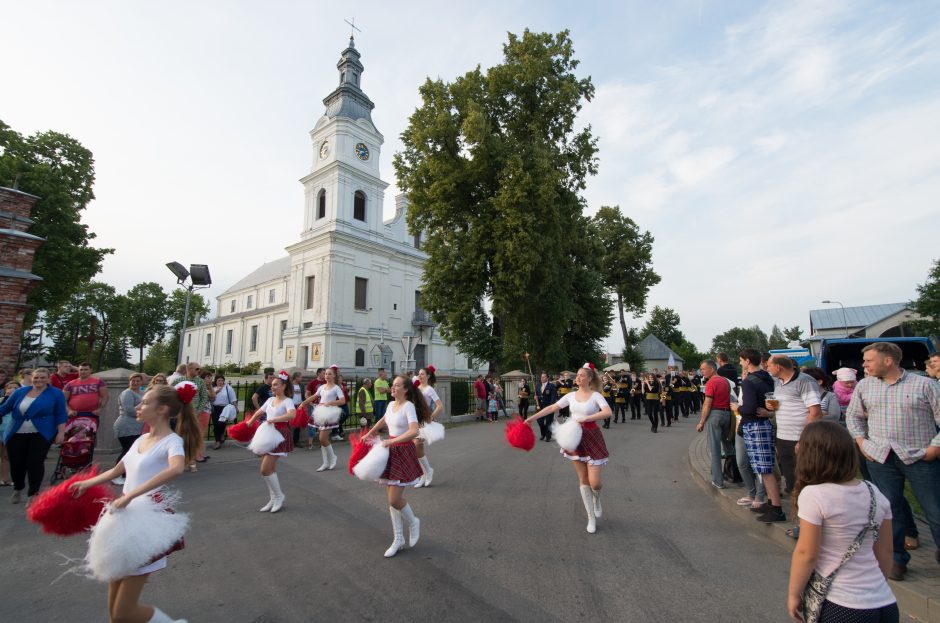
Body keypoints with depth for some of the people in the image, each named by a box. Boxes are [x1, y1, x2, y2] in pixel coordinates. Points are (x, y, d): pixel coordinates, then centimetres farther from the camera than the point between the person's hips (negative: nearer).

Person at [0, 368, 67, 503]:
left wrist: (61, 433, -11)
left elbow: (61, 415, -5)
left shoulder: (56, 393, -2)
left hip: (41, 434, -3)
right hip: (17, 434, 3)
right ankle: (18, 489, 35)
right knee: (17, 463, 9)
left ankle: (33, 493, 7)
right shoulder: (20, 392, 6)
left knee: (36, 462, -6)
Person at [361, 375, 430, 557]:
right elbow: (382, 421, 28)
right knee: (391, 499, 11)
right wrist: (368, 434, 31)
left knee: (394, 499, -8)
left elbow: (414, 432, -30)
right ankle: (398, 539, 26)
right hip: (391, 452, 7)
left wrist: (391, 441, -30)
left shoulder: (409, 406, -17)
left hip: (404, 452, -7)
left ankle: (413, 522, 22)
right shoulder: (391, 405, 6)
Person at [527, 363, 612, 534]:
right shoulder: (571, 396, 3)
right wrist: (533, 417, 0)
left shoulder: (596, 396, -10)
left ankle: (596, 500, 32)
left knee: (594, 482, -5)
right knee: (582, 479, 10)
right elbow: (552, 408, 4)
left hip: (592, 438, -4)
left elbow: (608, 412, -27)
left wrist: (585, 418, -31)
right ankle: (591, 517, 25)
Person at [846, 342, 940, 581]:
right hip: (880, 457, 2)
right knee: (889, 510, 8)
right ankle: (897, 558, 22)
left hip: (919, 457, -2)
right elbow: (853, 415, 17)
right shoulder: (864, 386, 7)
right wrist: (861, 441, 7)